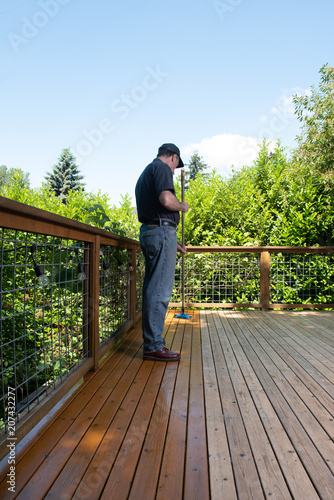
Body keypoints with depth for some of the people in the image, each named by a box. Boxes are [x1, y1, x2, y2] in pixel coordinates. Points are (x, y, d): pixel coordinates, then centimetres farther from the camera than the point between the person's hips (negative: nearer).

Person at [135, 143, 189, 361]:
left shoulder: (145, 173, 26)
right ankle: (153, 346, -1)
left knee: (153, 287, 13)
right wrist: (182, 206, 0)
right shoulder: (162, 167, -4)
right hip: (162, 231, -10)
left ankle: (152, 340, 22)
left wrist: (173, 243, 27)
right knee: (160, 290, -8)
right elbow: (166, 200, -24)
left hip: (148, 231, 10)